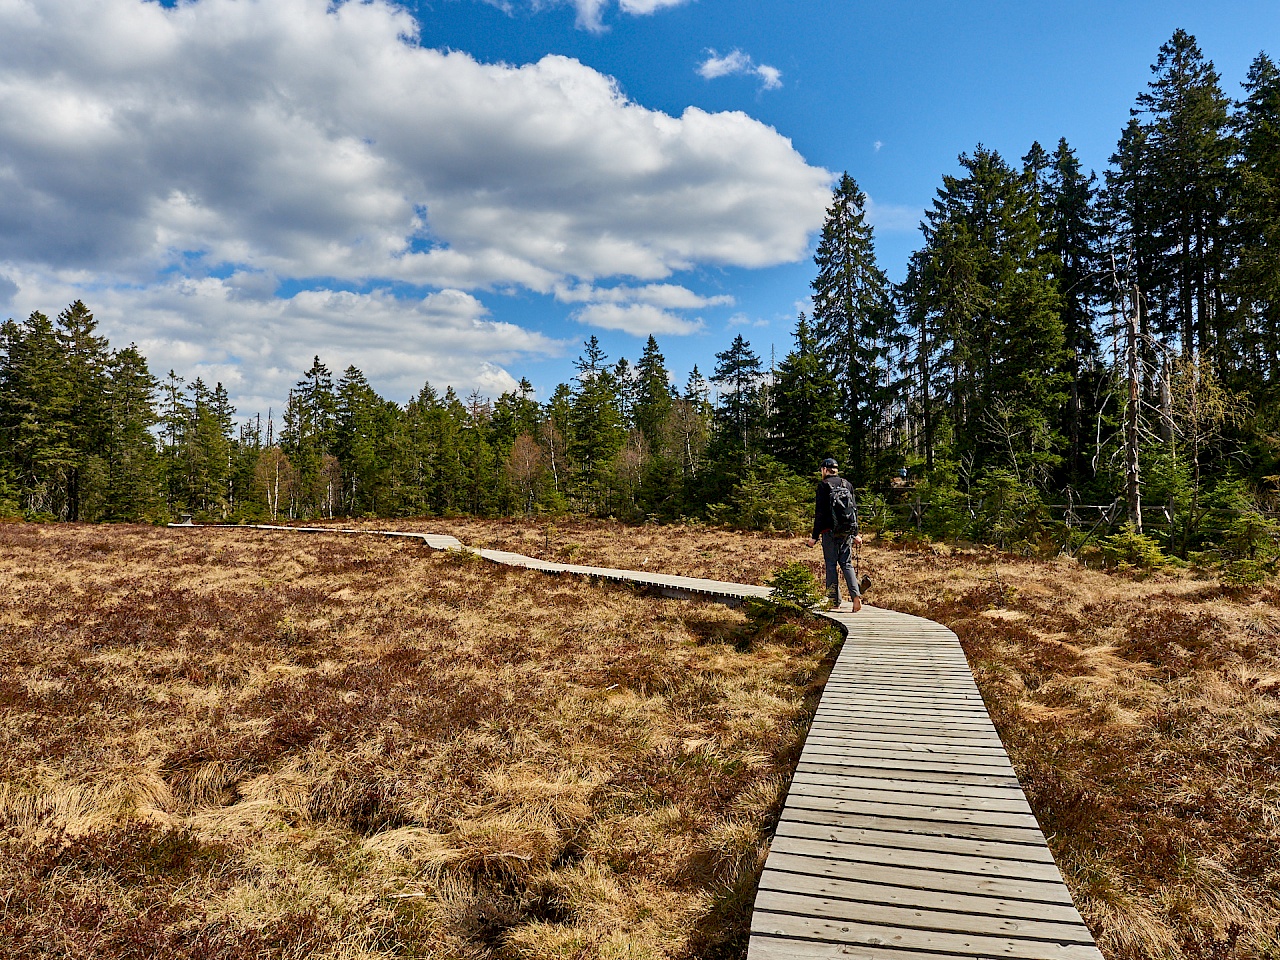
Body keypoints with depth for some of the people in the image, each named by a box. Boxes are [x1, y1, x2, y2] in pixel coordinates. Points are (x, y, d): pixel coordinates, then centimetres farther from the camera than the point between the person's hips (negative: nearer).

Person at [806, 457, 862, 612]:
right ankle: (855, 595, -10)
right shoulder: (847, 484, 12)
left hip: (830, 531, -5)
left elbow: (820, 512, -8)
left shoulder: (823, 484, -4)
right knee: (847, 564, 8)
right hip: (846, 531, 5)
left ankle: (835, 602, 4)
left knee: (831, 565, 2)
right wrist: (856, 534, 19)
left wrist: (815, 536, -6)